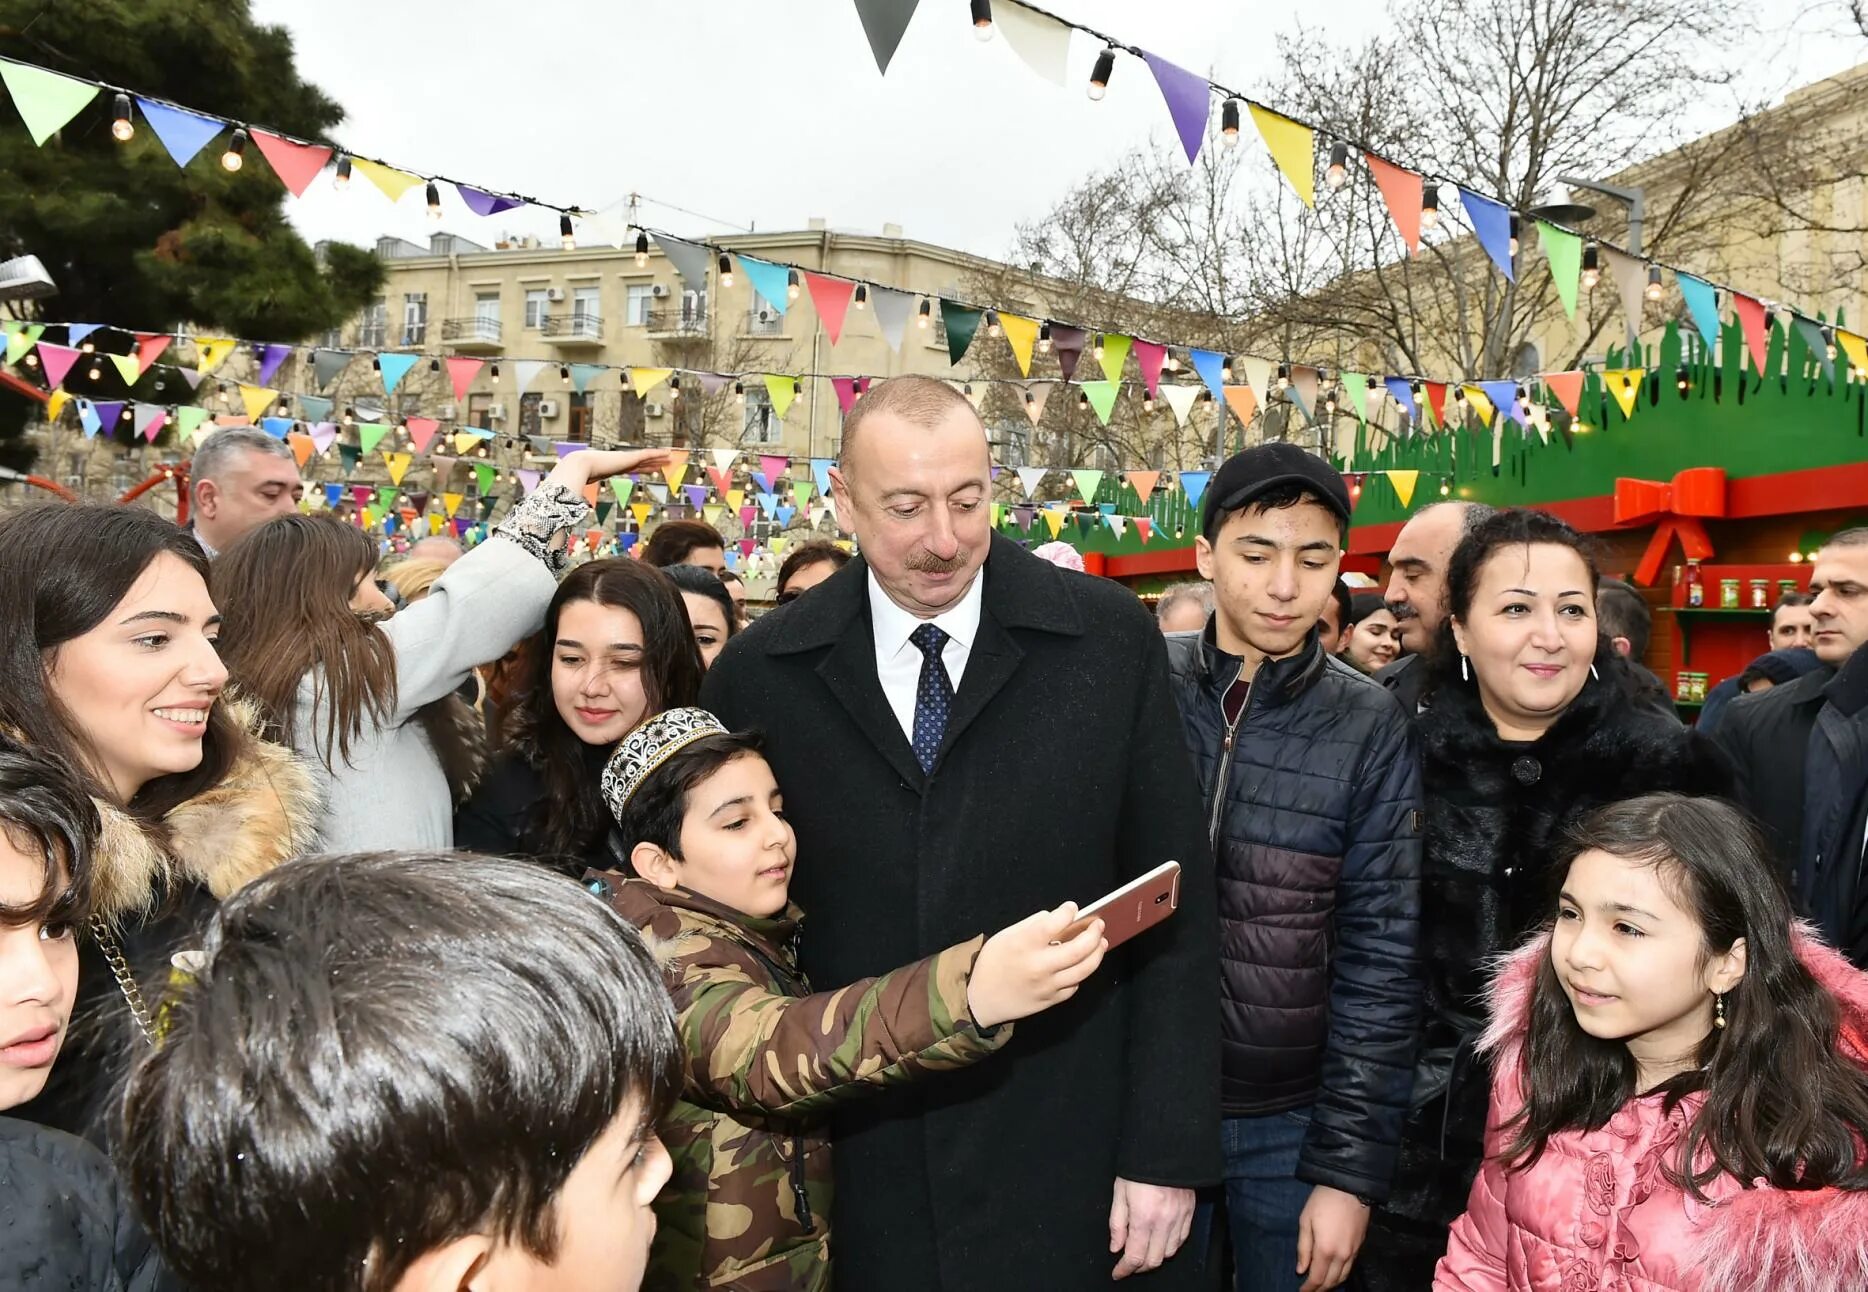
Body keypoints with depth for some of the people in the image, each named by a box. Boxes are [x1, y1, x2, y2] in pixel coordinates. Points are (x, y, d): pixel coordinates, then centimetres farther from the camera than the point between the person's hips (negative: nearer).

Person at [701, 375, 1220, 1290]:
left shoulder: (1110, 641, -6)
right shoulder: (757, 674, -3)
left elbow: (1176, 911, -4)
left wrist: (1167, 1151, -6)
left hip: (1071, 1175, 0)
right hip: (855, 1181, 1)